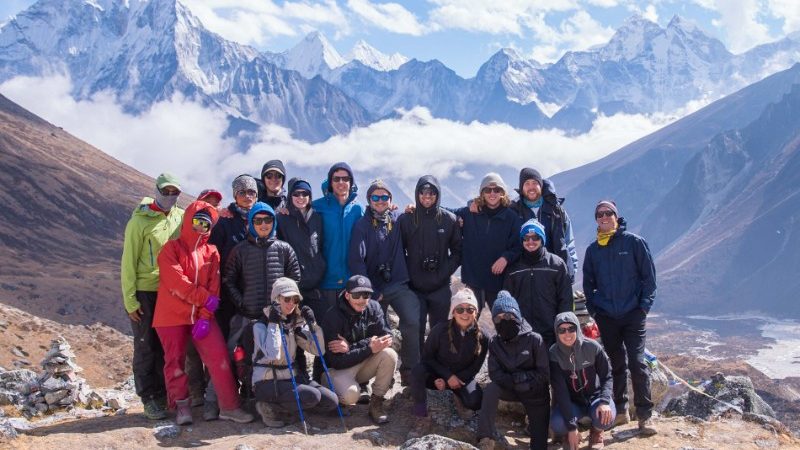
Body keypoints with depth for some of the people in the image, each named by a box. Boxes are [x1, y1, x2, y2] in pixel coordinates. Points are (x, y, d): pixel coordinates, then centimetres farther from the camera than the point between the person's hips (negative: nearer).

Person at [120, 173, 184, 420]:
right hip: (145, 292, -4)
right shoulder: (140, 221, -8)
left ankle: (164, 394, 23)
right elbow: (128, 261, -8)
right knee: (146, 347, 3)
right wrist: (130, 299, -11)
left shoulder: (181, 217, 4)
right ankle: (149, 399, 10)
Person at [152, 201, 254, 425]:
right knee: (175, 361, 4)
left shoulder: (212, 252, 10)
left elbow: (214, 287, 3)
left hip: (202, 316, 3)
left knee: (219, 356, -6)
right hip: (172, 316, -3)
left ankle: (229, 406, -1)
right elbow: (176, 282, -14)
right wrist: (205, 298, -14)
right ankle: (182, 406, 18)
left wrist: (205, 316, -8)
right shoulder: (172, 249, -1)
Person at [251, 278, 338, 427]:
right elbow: (273, 355, -25)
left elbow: (318, 351, 2)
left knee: (331, 401, -11)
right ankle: (270, 407, -8)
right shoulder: (261, 324, -8)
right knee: (313, 396, -27)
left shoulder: (297, 323, 9)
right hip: (267, 382, -6)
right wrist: (273, 324, -21)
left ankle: (287, 405, 4)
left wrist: (312, 324, -8)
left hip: (292, 379, 7)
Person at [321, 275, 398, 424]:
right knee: (351, 395, -35)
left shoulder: (374, 308, -6)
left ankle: (376, 403, -9)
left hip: (365, 364, 5)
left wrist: (352, 347, -25)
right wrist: (370, 349, -31)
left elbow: (387, 338, -16)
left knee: (389, 354, -25)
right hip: (339, 369, -5)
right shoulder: (332, 317, -20)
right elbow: (336, 362, -22)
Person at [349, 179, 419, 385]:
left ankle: (410, 371, -6)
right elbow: (356, 261, -7)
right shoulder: (362, 225, -1)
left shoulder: (397, 221, 8)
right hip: (374, 287, 0)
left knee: (413, 322, -19)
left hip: (399, 284, 1)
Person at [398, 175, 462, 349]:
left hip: (441, 287, 1)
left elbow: (458, 251, 7)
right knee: (415, 330, 2)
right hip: (414, 287, -1)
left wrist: (446, 271, -4)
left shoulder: (449, 219, 1)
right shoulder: (405, 219, -1)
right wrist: (406, 274, -6)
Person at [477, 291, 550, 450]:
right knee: (490, 389, -31)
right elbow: (495, 374, -10)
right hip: (511, 390, 2)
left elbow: (544, 374, -15)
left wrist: (517, 378, -21)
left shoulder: (534, 339, -16)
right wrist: (515, 381, -26)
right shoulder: (495, 343, -6)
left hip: (536, 393, -2)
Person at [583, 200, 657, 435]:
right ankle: (620, 410, 20)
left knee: (637, 362, -7)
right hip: (606, 317, 3)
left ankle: (645, 415, 1)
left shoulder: (634, 242, -2)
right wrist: (593, 309, 6)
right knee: (616, 364, 10)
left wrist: (644, 306, -6)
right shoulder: (593, 249, 8)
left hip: (633, 314, -3)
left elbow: (649, 275, -1)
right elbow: (588, 283, 16)